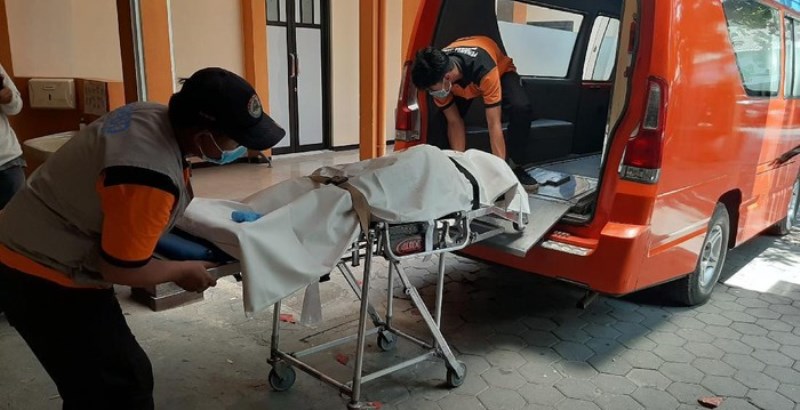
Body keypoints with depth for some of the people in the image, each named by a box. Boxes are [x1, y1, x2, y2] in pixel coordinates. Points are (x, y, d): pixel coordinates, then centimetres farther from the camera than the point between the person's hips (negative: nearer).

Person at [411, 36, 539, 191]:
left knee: (521, 108, -33)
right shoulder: (436, 73, -32)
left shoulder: (484, 70, -47)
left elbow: (494, 124, -45)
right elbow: (454, 122, -24)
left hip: (501, 71, -4)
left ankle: (513, 167, -16)